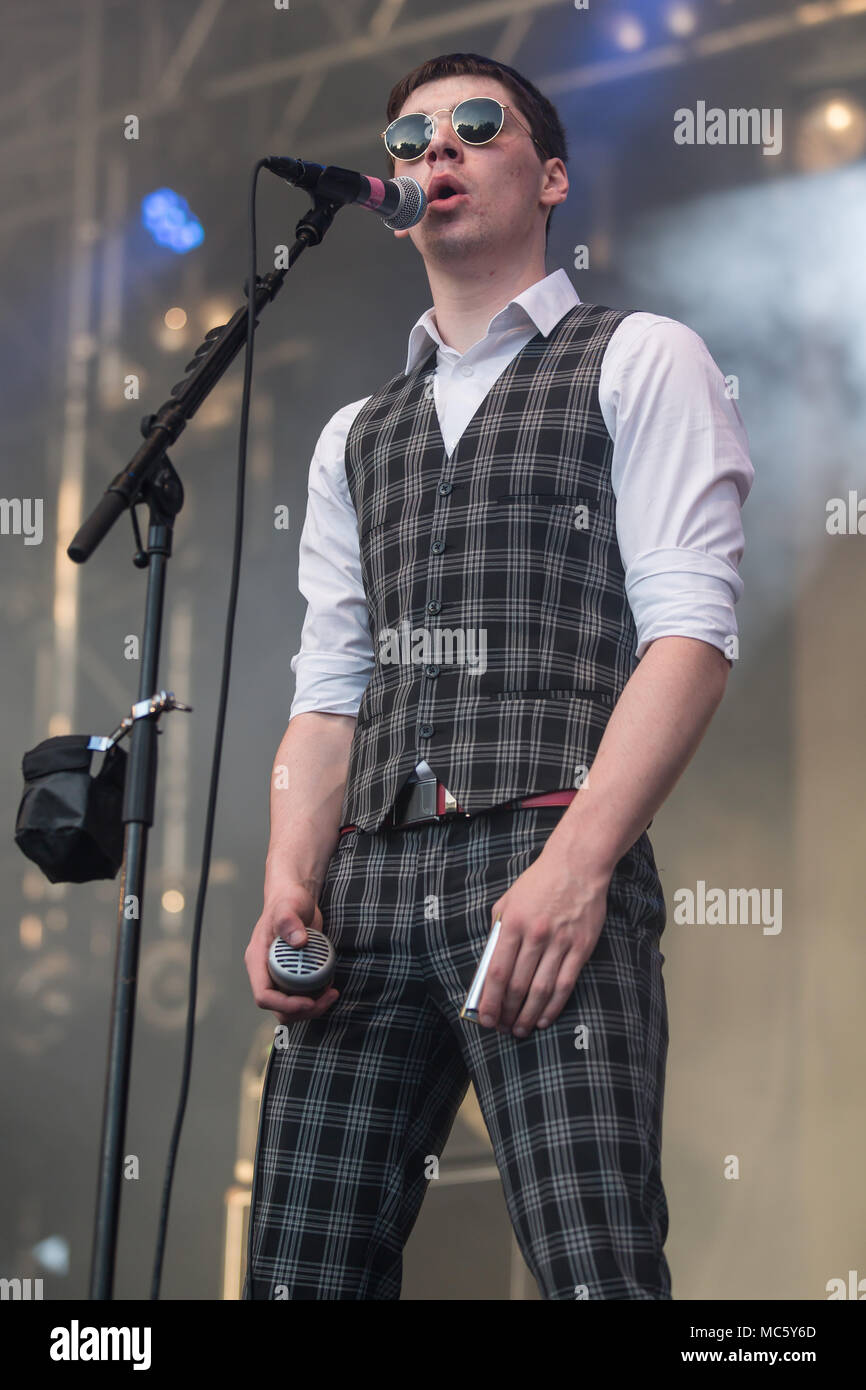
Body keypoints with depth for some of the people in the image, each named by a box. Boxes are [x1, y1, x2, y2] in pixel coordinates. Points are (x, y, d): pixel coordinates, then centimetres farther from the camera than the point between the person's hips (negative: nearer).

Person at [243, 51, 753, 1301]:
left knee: (593, 1266, -19)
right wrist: (289, 884, 0)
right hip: (369, 879, 5)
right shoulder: (355, 436, 27)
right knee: (299, 1270, -2)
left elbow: (690, 628, -3)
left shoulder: (639, 363, 9)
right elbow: (330, 691, 20)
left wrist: (575, 866, -16)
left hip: (547, 864, -5)